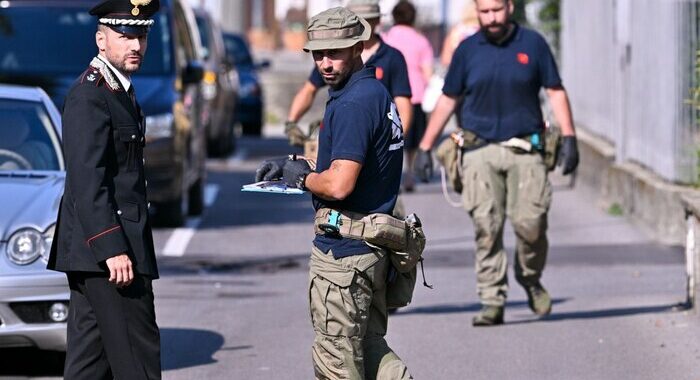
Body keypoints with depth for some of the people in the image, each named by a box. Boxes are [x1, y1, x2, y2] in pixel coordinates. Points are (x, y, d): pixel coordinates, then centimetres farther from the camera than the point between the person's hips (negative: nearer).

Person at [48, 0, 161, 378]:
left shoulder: (118, 90, 18)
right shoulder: (89, 95, -14)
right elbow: (86, 180, -21)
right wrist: (112, 248, -26)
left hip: (91, 249, 10)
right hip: (104, 246, -10)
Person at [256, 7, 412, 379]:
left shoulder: (352, 105, -19)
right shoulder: (378, 93, 13)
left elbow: (338, 185, -27)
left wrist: (302, 177, -6)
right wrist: (290, 165, 12)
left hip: (342, 250, -10)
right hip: (374, 246, 10)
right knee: (369, 349, 19)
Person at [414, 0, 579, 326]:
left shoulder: (532, 44, 5)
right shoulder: (467, 51, 7)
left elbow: (556, 92, 9)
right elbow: (447, 100, 13)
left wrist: (569, 138, -1)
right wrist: (425, 148, 11)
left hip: (524, 149, -1)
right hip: (480, 150, 1)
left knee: (530, 223, -9)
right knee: (486, 228, -6)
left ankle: (530, 279, 19)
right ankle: (492, 302, -3)